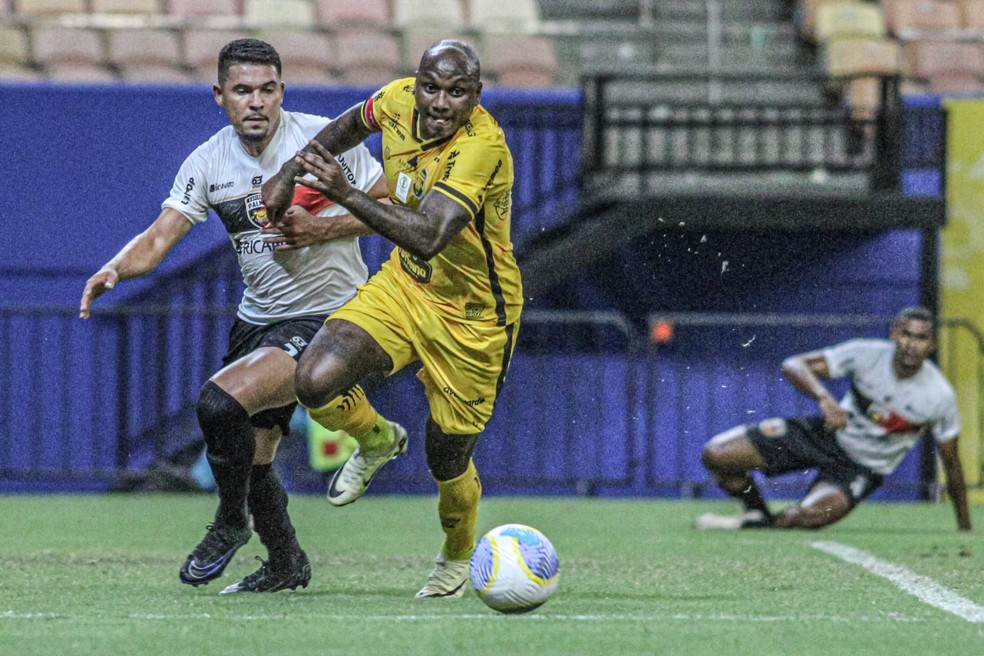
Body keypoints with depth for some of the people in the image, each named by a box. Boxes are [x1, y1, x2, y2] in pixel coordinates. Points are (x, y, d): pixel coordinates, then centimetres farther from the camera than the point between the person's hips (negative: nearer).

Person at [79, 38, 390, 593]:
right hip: (258, 317, 6)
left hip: (326, 318, -6)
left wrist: (323, 228, -20)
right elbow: (160, 237, -7)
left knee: (221, 401, -26)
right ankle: (287, 565, 38)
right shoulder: (209, 162, -2)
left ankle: (231, 523, -1)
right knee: (252, 458, 12)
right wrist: (114, 270, -27)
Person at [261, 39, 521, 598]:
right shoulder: (399, 101, -11)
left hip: (472, 316, -5)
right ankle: (377, 441, 17)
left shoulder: (482, 147, -32)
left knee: (447, 458, 7)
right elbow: (355, 124, 16)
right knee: (317, 381, -18)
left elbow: (428, 236, -43)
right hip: (404, 284, 5)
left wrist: (348, 194, -51)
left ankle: (458, 557, 41)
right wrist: (291, 173, 15)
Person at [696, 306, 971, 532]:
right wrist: (824, 398, -42)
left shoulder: (940, 397, -19)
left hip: (863, 469, -2)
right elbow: (793, 365, -22)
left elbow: (951, 462, -4)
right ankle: (758, 513, 18)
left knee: (810, 515, -35)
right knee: (716, 455, -10)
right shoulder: (867, 355, -19)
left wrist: (965, 528, 0)